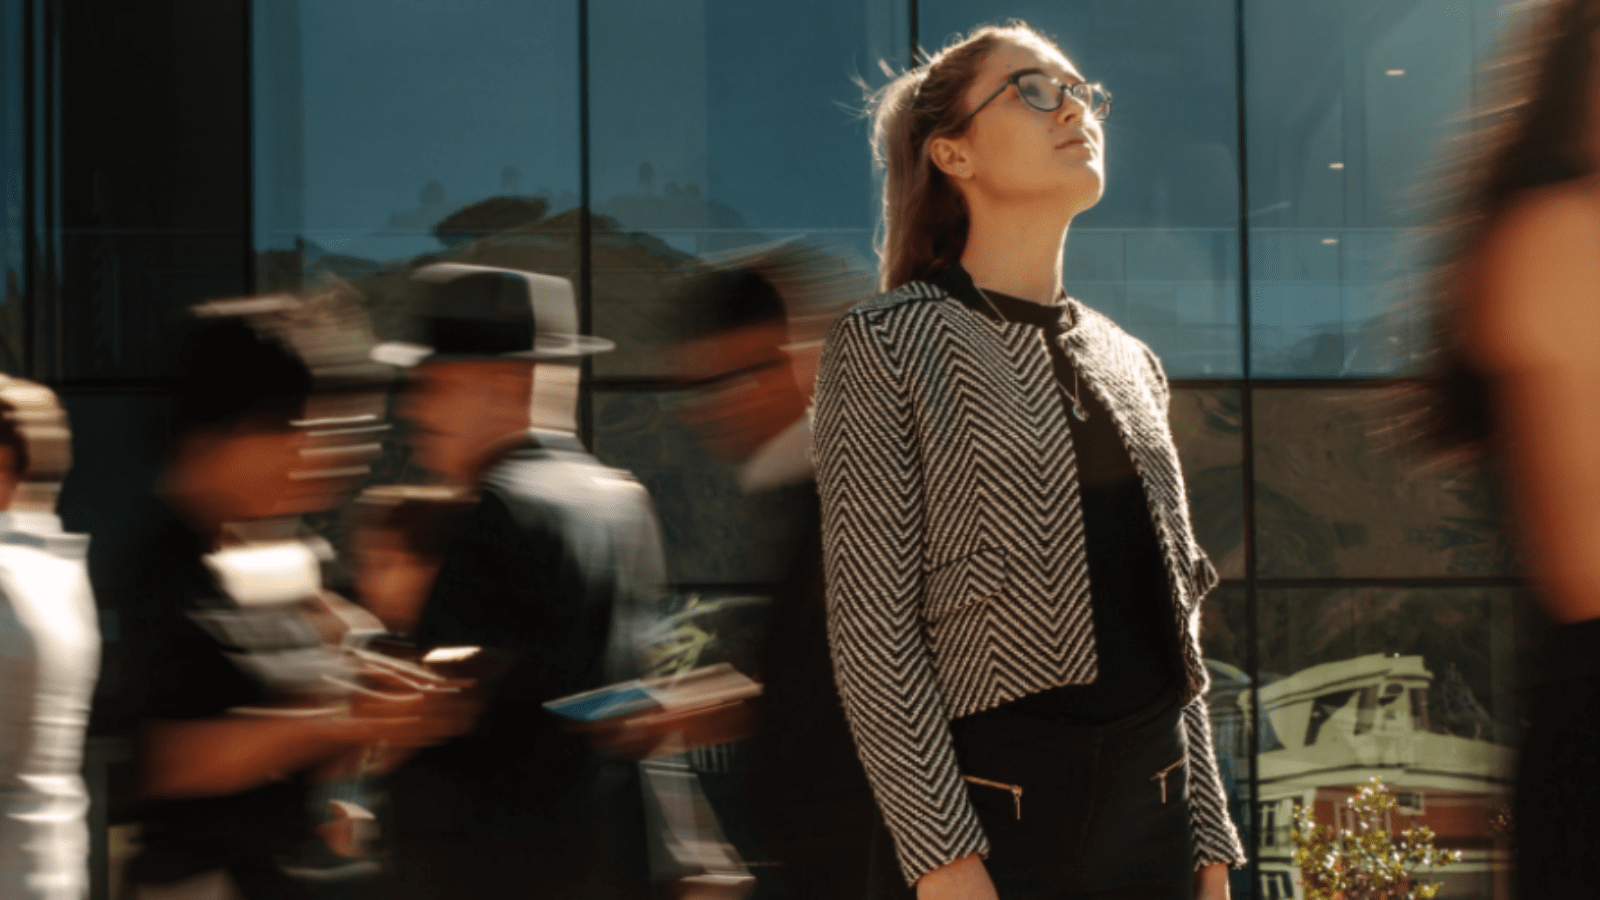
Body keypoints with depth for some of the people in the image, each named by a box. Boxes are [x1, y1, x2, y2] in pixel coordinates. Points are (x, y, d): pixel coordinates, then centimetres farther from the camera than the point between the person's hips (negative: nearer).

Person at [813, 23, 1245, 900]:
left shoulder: (1128, 362, 15)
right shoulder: (885, 344, -3)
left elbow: (1173, 614, 16)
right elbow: (872, 621, -9)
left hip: (1148, 807, 5)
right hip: (992, 814, -5)